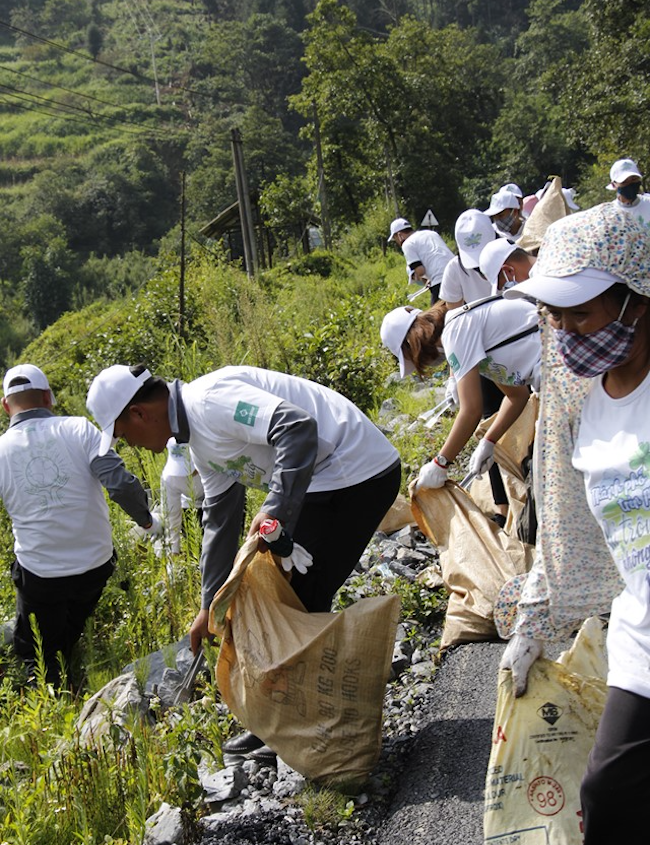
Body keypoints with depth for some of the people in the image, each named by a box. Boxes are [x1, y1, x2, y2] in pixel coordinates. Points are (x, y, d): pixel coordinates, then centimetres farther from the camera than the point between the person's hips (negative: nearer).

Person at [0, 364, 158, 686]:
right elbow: (121, 484, -17)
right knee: (70, 644, 27)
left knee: (37, 659, 16)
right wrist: (146, 521, 0)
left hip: (39, 574, -1)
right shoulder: (78, 429, -10)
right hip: (95, 566, 2)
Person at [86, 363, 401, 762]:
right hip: (327, 481, 11)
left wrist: (275, 509, -35)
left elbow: (298, 428, -31)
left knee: (302, 599, -6)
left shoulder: (211, 400, -18)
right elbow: (221, 520, 21)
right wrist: (210, 605, 25)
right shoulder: (199, 433, 14)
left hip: (355, 471, -11)